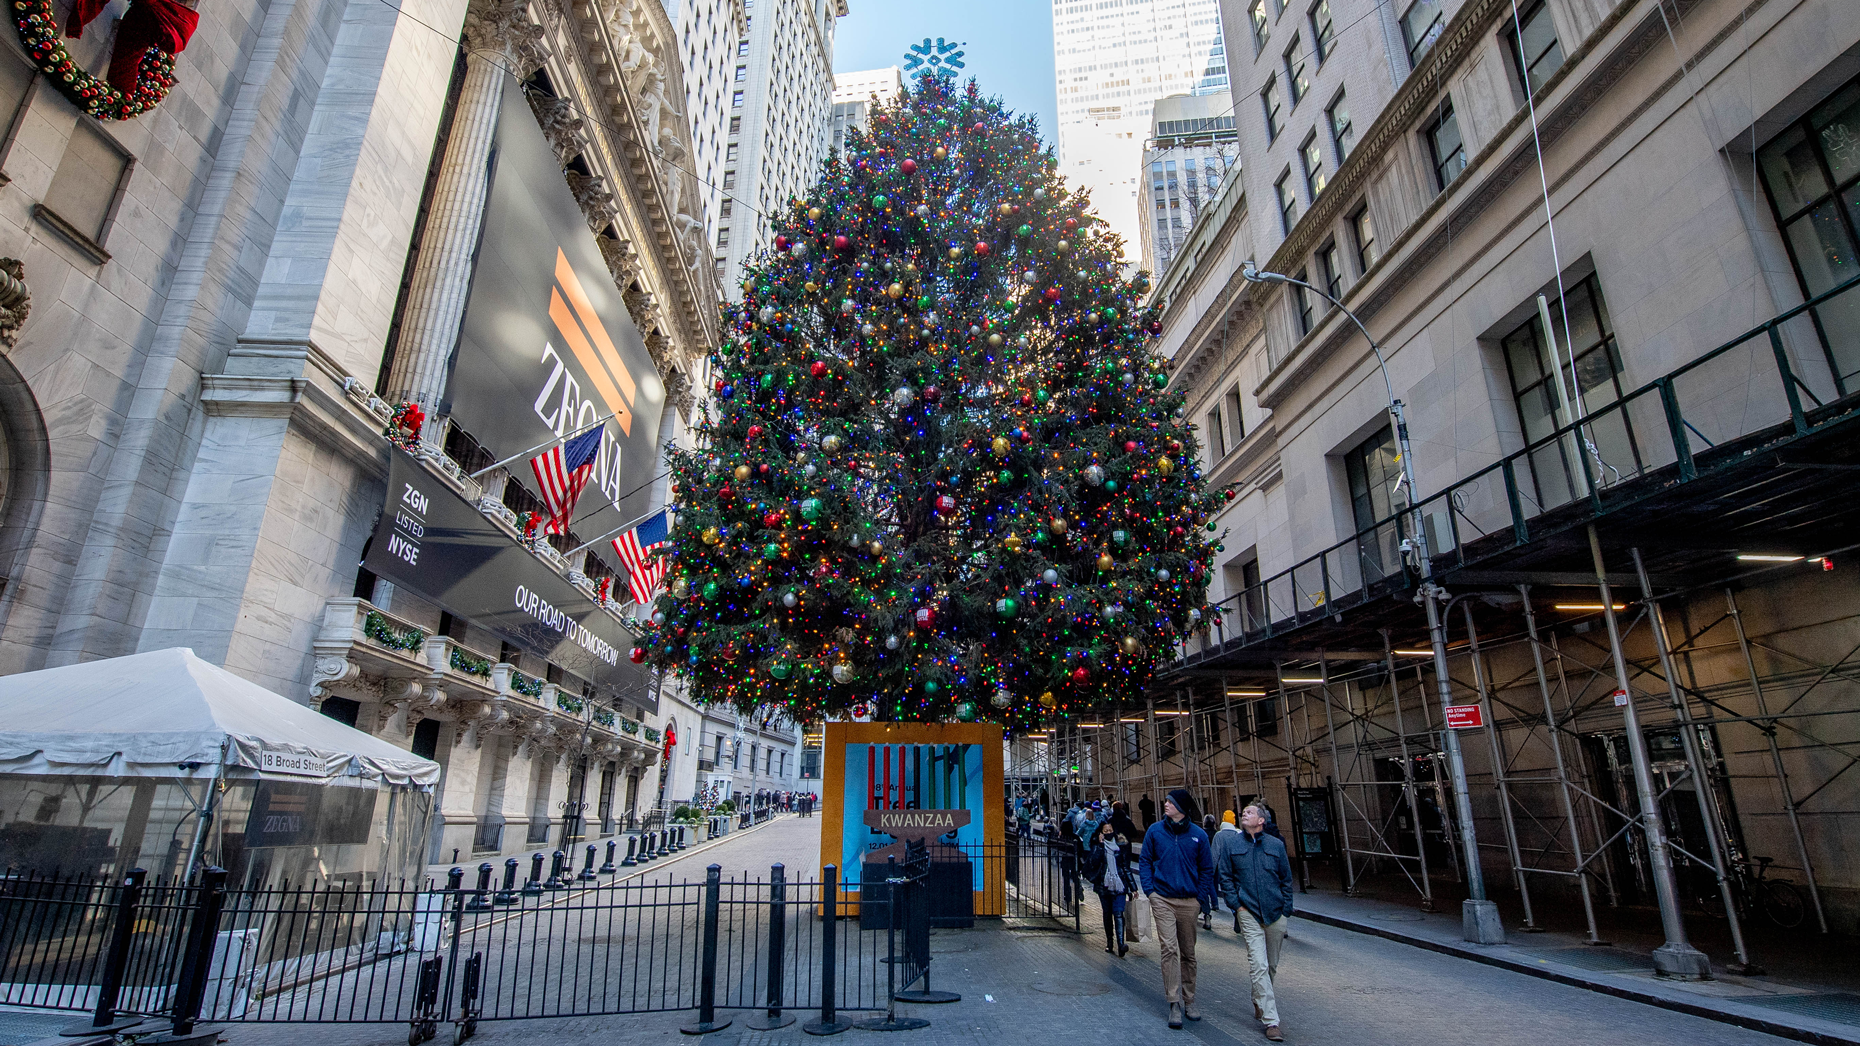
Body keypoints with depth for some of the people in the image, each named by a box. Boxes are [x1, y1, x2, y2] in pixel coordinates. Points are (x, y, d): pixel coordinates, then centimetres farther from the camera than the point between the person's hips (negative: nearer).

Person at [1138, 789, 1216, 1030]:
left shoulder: (1198, 835, -1)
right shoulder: (1155, 831, -1)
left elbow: (1206, 869, 6)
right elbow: (1145, 862, 5)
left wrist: (1201, 898, 0)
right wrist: (1150, 891, -4)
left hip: (1189, 901, 1)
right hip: (1163, 900, -1)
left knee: (1188, 953, 11)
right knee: (1170, 949, -10)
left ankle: (1189, 1001, 25)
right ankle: (1174, 1004, -3)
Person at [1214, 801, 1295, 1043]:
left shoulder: (1276, 845, 4)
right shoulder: (1231, 842, 1)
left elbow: (1286, 879, 11)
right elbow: (1225, 876, 2)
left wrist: (1285, 910, 5)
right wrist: (1236, 904, -5)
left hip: (1276, 914, 3)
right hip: (1248, 913, -2)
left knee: (1272, 965, 14)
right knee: (1259, 966, -9)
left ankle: (1259, 1002, 37)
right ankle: (1271, 1021, -5)